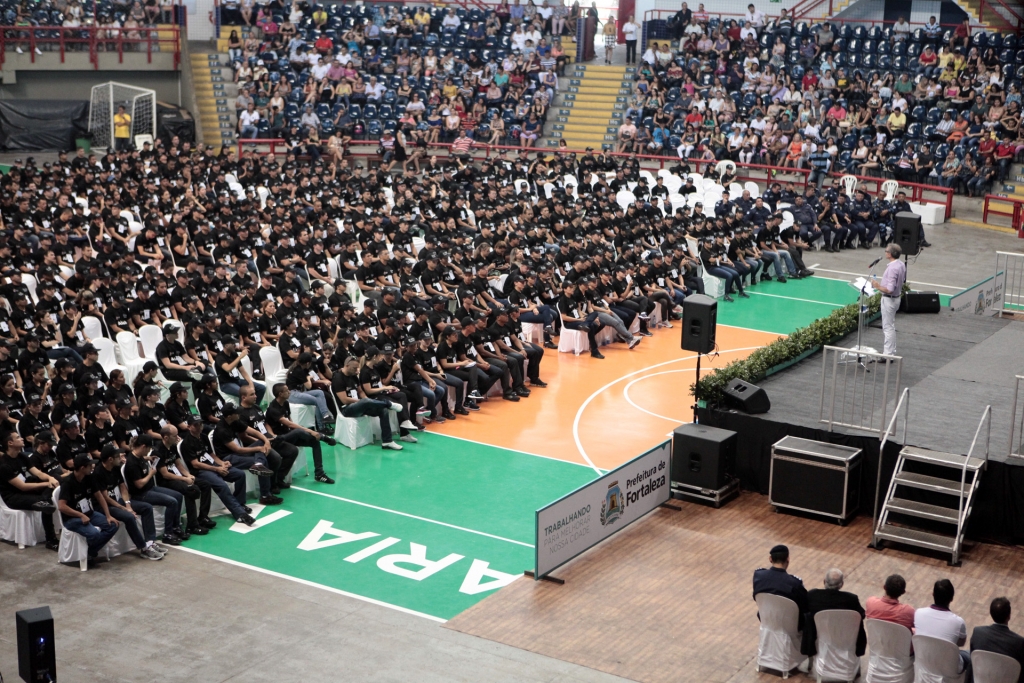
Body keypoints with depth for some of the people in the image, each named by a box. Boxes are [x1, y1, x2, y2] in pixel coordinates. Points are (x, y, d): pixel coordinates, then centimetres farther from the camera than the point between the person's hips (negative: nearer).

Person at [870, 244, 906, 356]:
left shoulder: (892, 268, -26)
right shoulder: (901, 265, 3)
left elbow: (889, 289, -29)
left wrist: (878, 286, -16)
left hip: (889, 299, -10)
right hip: (896, 297, 10)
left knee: (888, 327, -3)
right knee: (890, 326, 20)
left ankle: (888, 354, 1)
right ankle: (891, 350, 29)